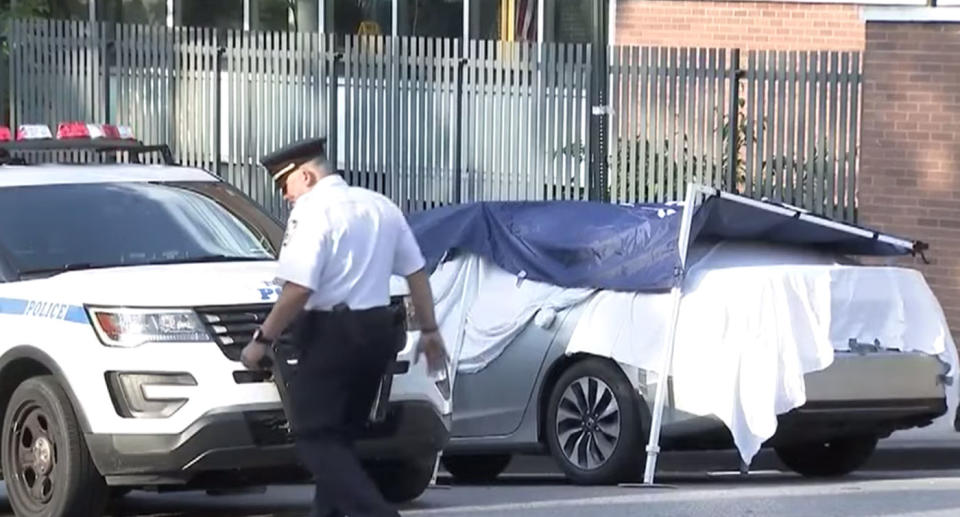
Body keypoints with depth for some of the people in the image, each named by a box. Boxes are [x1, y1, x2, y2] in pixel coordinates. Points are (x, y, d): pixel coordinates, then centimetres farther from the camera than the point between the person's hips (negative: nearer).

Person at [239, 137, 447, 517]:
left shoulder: (313, 211, -13)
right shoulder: (380, 207, 12)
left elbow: (298, 289, -20)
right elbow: (416, 272, 14)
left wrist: (263, 339, -12)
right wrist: (429, 330, 21)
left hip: (332, 332, -8)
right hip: (377, 330, 8)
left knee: (316, 439, -6)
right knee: (339, 435, 17)